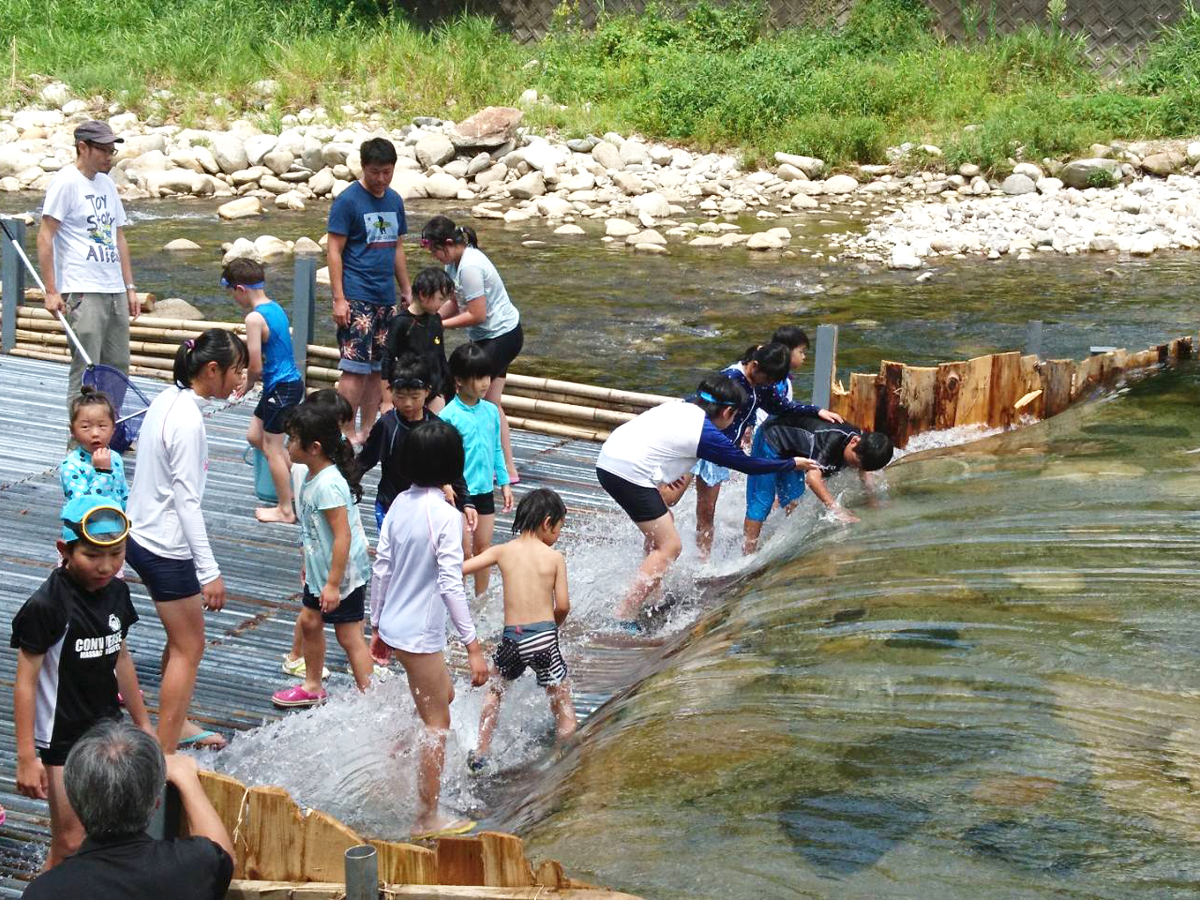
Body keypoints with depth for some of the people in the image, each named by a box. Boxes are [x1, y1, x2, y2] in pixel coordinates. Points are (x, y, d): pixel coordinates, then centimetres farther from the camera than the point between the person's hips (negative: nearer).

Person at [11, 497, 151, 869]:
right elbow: (25, 682, -18)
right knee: (70, 845, -6)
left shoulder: (116, 591, -1)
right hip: (62, 740, -7)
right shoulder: (46, 606, -21)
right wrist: (26, 758, -19)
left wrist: (143, 723, 20)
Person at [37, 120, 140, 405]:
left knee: (118, 368, 8)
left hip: (115, 293, 8)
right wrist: (51, 292, -16)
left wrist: (130, 288, 17)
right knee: (86, 371, -8)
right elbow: (45, 237, -10)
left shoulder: (107, 183, 16)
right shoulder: (66, 181, -7)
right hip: (83, 293, -8)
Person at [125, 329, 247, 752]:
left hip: (141, 537, 10)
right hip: (165, 548, -10)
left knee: (183, 638, 24)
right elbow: (186, 500, -24)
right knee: (189, 647, 1)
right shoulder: (188, 420, -23)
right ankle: (163, 755, 5)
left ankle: (177, 725, 38)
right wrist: (210, 571, -22)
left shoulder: (168, 400, 5)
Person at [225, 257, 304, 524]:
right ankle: (295, 486, 23)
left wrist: (249, 383, 1)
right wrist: (251, 379, 13)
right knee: (255, 436, 19)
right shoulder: (275, 307, 7)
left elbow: (256, 366, -20)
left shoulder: (255, 317, -21)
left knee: (272, 448, 4)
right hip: (292, 380, 9)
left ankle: (285, 509, 14)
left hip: (281, 389, -9)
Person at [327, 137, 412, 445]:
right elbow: (334, 251, -9)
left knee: (377, 368, 10)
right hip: (357, 299, -7)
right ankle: (348, 434, -5)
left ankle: (368, 430, 18)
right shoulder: (348, 201, -8)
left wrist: (406, 290, 18)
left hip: (386, 298, 7)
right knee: (355, 367, -10)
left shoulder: (394, 201, 12)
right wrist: (338, 299, -15)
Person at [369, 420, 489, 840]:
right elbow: (451, 585, -22)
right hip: (420, 634, -8)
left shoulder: (400, 504, 2)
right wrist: (473, 645, -19)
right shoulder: (445, 515, -20)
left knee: (443, 694, 27)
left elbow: (381, 568, 8)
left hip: (393, 627, 8)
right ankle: (427, 818, 11)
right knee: (437, 722, 5)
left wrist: (377, 624, 19)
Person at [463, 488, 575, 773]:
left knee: (494, 689, 26)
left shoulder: (502, 551, 3)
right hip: (544, 637, -2)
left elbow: (458, 569, -1)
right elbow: (563, 605, -4)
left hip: (512, 637, 2)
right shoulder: (555, 557, -2)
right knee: (562, 701, 12)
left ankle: (480, 754, 27)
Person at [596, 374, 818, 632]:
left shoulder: (680, 406, 16)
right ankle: (624, 617, -9)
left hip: (607, 461, 9)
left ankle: (650, 594, 31)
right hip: (629, 473, -9)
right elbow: (747, 465, 4)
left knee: (663, 525, 26)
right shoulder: (706, 434, -6)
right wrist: (793, 464, 16)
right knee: (669, 546, -3)